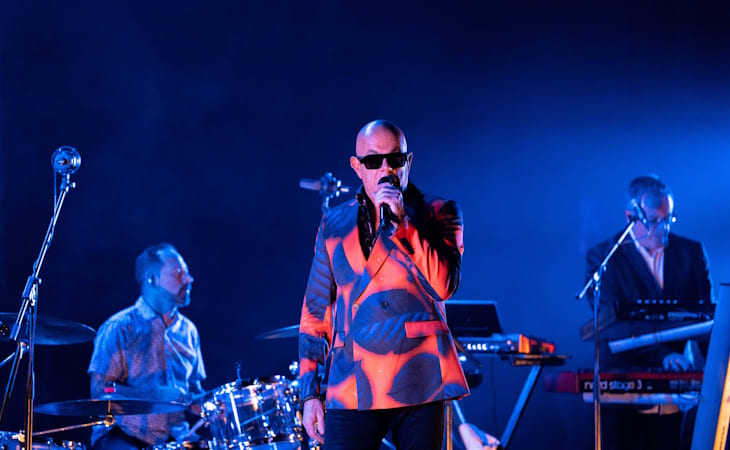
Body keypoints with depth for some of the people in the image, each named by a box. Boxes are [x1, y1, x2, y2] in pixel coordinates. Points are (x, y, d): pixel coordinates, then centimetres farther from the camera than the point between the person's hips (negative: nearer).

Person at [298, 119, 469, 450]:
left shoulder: (439, 213, 6)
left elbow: (443, 285, -10)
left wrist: (401, 222, -13)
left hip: (419, 384, -1)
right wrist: (310, 391, 7)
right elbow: (316, 310, 13)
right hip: (351, 390, 1)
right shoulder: (334, 224, 13)